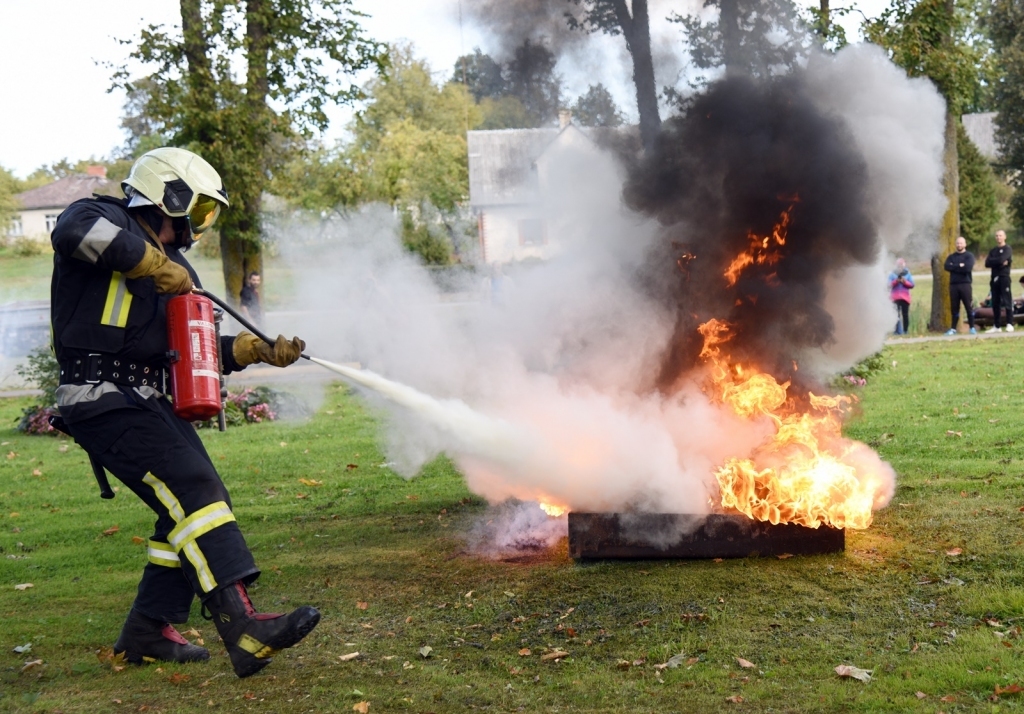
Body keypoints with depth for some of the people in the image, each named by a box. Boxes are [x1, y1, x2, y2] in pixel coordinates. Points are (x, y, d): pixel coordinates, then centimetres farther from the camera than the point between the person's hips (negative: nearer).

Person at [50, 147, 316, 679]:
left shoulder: (173, 265, 22)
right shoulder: (104, 218, -3)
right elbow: (74, 232, -31)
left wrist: (259, 350, 8)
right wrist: (154, 263, -22)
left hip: (150, 402, 10)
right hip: (103, 400, -10)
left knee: (193, 506, 8)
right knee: (194, 490, -21)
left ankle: (147, 632, 20)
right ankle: (242, 628, -29)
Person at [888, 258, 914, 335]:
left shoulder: (908, 273, 8)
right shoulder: (892, 274, 5)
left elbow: (912, 285, 2)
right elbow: (889, 285, -3)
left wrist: (905, 282, -13)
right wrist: (896, 281, -18)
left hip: (905, 297, 2)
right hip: (895, 297, -1)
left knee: (905, 315, 2)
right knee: (896, 314, -10)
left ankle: (905, 331, 7)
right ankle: (898, 331, -10)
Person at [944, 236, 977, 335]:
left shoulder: (969, 256, 3)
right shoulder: (951, 256, 14)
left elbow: (968, 268, -15)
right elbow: (946, 267, -4)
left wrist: (954, 267, -6)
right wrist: (959, 266, -10)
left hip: (965, 284, -3)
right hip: (953, 284, 3)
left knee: (968, 306, -4)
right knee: (954, 308, 6)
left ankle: (972, 328, 1)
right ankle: (953, 328, 10)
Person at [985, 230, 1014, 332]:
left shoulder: (1007, 249, 1)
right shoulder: (993, 251, 17)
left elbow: (1001, 259, -16)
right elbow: (987, 263, 3)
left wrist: (993, 261, 0)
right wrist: (1000, 262, -9)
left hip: (1004, 277, -6)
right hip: (994, 278, 6)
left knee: (1007, 301, -10)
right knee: (995, 303, 6)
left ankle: (1010, 324, -11)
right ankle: (997, 326, 10)